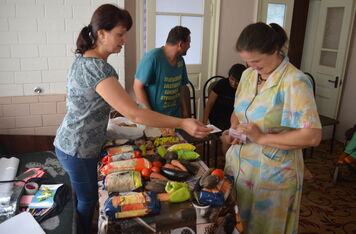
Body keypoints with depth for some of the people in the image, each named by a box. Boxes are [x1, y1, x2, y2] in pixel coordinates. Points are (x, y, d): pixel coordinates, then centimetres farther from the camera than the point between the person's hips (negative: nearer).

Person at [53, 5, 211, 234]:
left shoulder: (85, 58, 2)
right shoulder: (97, 68, -29)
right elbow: (134, 114, -35)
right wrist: (183, 123, -34)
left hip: (74, 142, 9)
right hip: (79, 149, -9)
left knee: (86, 197, 26)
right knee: (88, 200, 13)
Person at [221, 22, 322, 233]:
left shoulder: (294, 81, -19)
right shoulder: (248, 75, 2)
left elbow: (312, 136, -24)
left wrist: (262, 138, -23)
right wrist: (234, 131, -5)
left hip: (271, 175, -6)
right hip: (239, 165, 6)